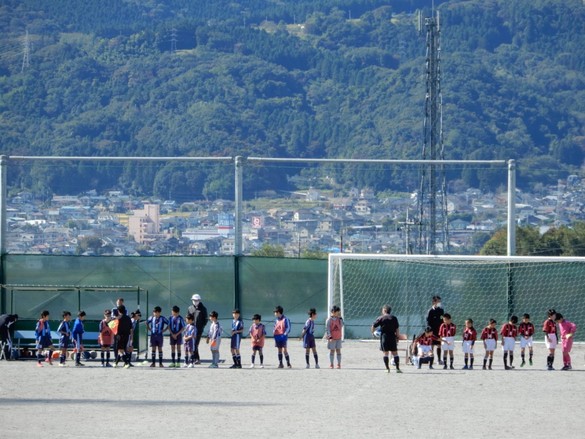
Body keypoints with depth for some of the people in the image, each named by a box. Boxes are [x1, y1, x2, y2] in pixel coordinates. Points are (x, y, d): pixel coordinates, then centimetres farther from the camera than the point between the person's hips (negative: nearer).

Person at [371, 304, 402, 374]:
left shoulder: (381, 318, -1)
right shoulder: (394, 318, 5)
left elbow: (373, 326, -2)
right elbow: (397, 329, 3)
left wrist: (373, 332, 16)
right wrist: (397, 337, 10)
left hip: (384, 336, -2)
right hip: (392, 336, 2)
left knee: (385, 353, 4)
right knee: (395, 353, 5)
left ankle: (387, 368, 2)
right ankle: (397, 368, 1)